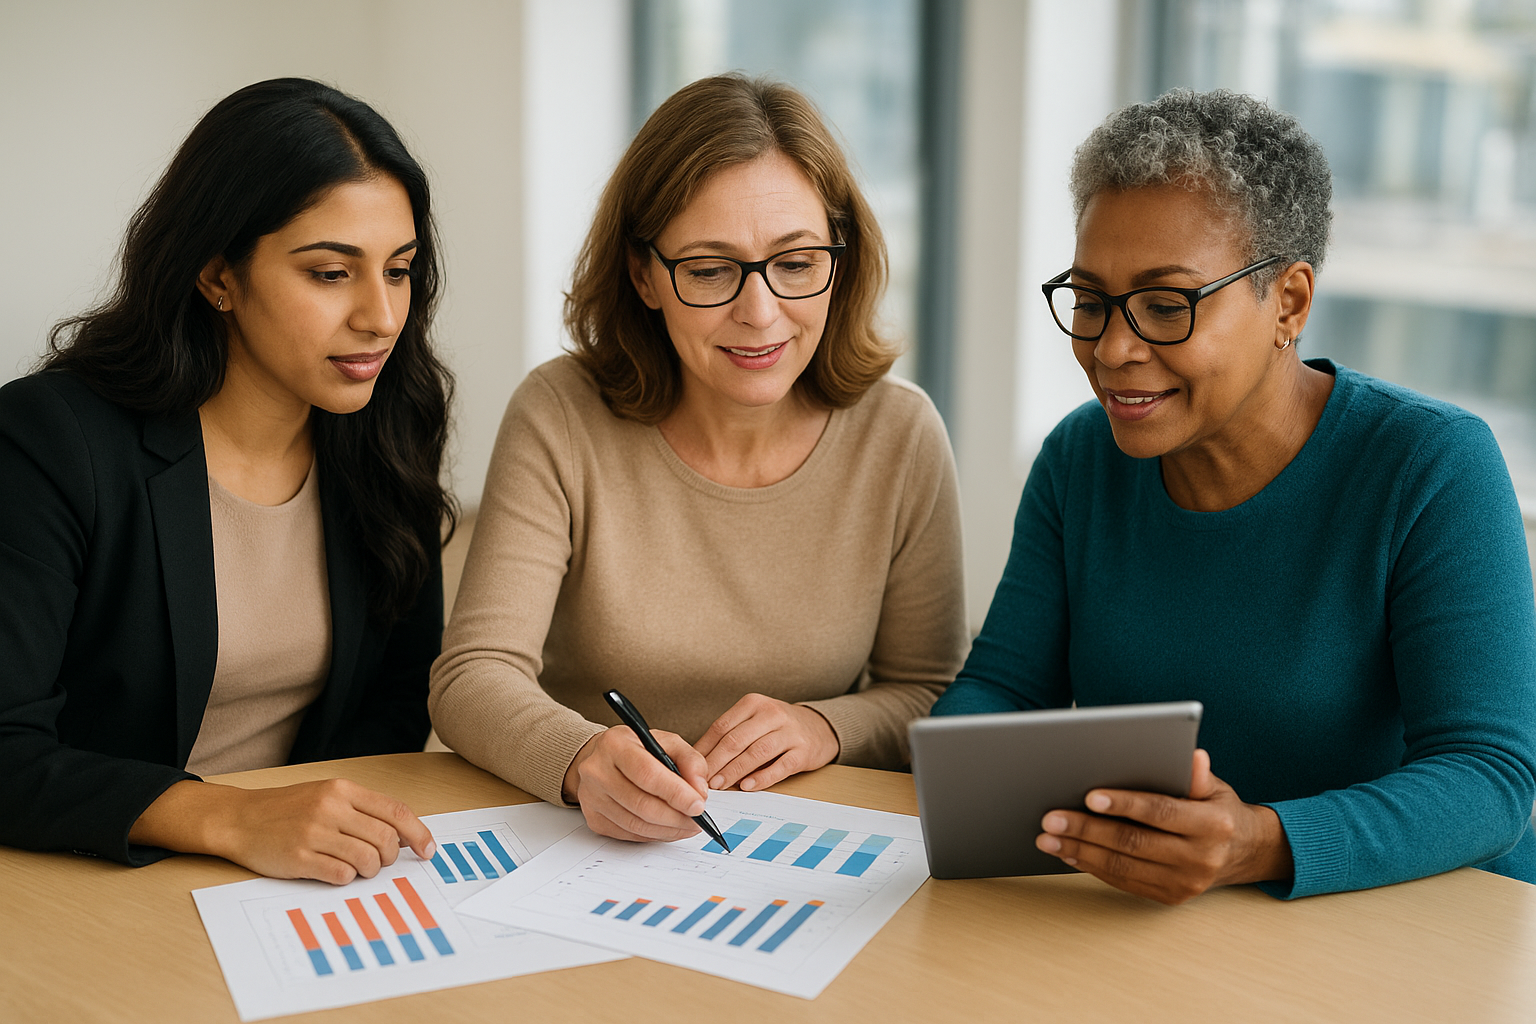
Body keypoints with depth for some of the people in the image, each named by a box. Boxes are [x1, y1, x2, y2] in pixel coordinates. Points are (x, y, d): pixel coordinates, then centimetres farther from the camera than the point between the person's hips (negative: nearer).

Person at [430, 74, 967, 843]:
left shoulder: (899, 437, -4)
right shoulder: (560, 419, -9)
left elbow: (927, 698, 5)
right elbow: (472, 679, -14)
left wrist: (826, 727, -16)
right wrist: (584, 760, -35)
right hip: (582, 842, 0)